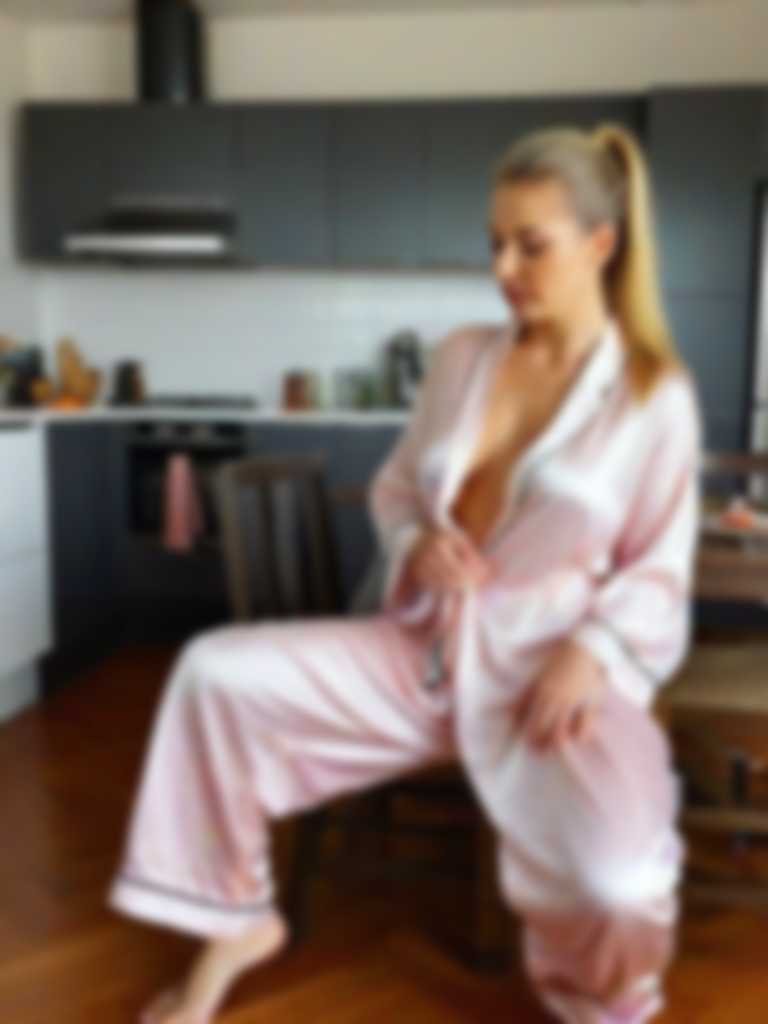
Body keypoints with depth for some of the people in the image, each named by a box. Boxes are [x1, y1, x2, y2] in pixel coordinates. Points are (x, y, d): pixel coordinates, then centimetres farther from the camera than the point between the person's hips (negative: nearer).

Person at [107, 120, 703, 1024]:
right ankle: (237, 921, 9)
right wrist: (416, 544, -8)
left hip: (550, 668, -3)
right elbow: (394, 486, 14)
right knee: (215, 670, -12)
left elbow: (660, 570, -2)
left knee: (617, 877, -30)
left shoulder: (655, 394, -3)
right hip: (423, 648, 4)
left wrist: (592, 652, -19)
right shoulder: (460, 354, 7)